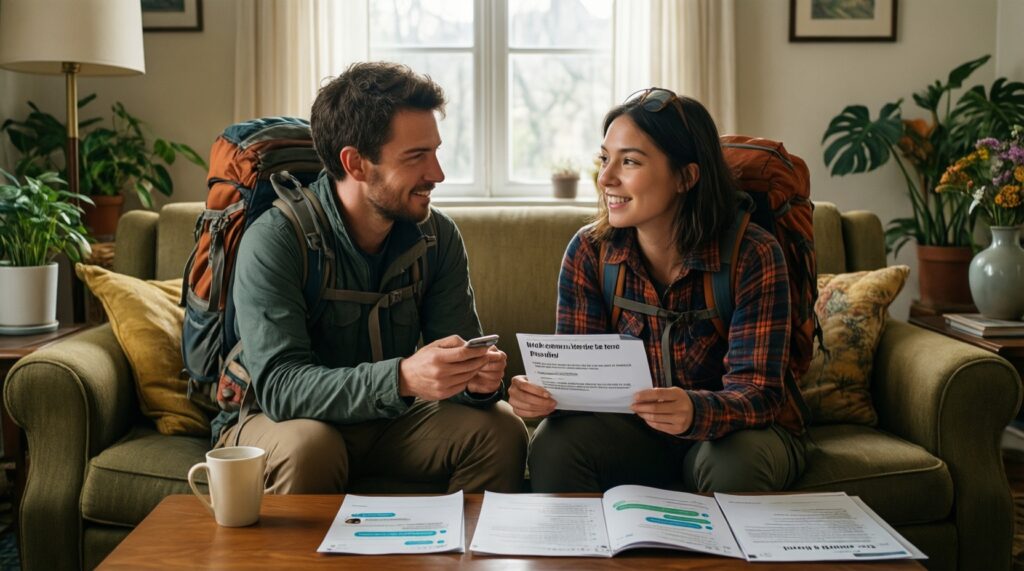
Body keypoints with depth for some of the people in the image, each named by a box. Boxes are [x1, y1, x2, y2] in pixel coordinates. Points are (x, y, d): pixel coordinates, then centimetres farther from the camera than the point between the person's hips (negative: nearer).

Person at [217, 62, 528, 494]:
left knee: (501, 431, -18)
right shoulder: (274, 241, -22)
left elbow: (457, 346, -6)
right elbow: (278, 385, -30)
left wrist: (476, 376, -32)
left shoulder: (438, 236, -5)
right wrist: (401, 378, -45)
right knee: (308, 447, -36)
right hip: (277, 423, -4)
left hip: (389, 419, 4)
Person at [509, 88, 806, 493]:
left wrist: (695, 412, -45)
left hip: (730, 430, -2)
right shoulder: (590, 251, -8)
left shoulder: (752, 255, -18)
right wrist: (542, 393, -33)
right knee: (553, 445, -28)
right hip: (632, 430, 2)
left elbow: (758, 394, -23)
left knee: (736, 463, -35)